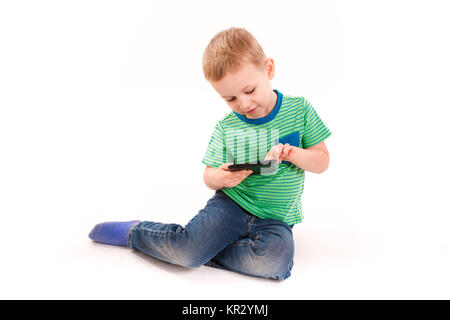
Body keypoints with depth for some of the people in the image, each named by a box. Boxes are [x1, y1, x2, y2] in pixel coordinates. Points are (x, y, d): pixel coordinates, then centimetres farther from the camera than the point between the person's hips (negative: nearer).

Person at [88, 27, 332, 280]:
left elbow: (322, 162, 1)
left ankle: (204, 249, -10)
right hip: (231, 203, 0)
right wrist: (220, 177, -19)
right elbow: (209, 176, 6)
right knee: (188, 246, -24)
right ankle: (135, 232, 6)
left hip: (275, 219, 1)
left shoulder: (299, 109, -4)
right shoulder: (226, 127, -2)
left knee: (276, 262, -30)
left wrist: (294, 154, -20)